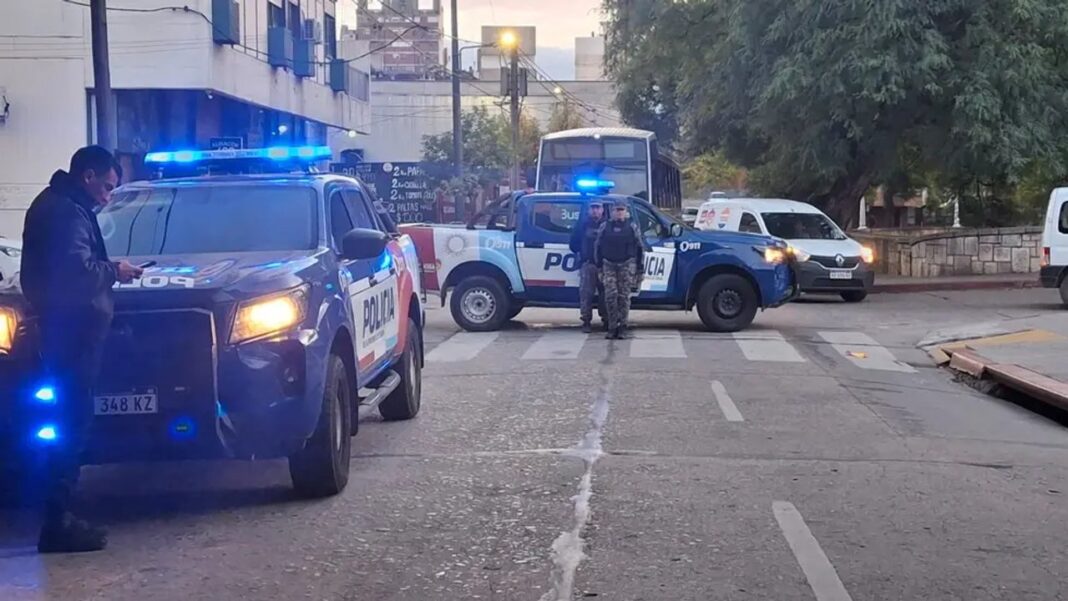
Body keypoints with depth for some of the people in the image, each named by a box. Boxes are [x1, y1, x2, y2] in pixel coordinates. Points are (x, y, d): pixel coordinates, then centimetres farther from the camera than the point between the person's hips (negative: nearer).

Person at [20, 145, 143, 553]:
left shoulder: (53, 204, 20)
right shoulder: (68, 212, -14)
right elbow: (74, 270, -26)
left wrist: (106, 269, 11)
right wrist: (113, 271, -11)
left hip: (63, 329, 11)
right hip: (72, 332, -11)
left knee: (67, 426, 13)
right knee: (70, 428, -8)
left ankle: (58, 517, 18)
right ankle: (56, 525, -6)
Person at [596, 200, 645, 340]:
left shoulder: (632, 227, 6)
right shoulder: (605, 227, 9)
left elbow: (640, 248, 7)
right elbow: (598, 247, 11)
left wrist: (639, 268, 2)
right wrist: (600, 267, 6)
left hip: (627, 265, -1)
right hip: (609, 265, 1)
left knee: (624, 296, -2)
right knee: (610, 295, -8)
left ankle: (622, 328, 4)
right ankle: (612, 327, -2)